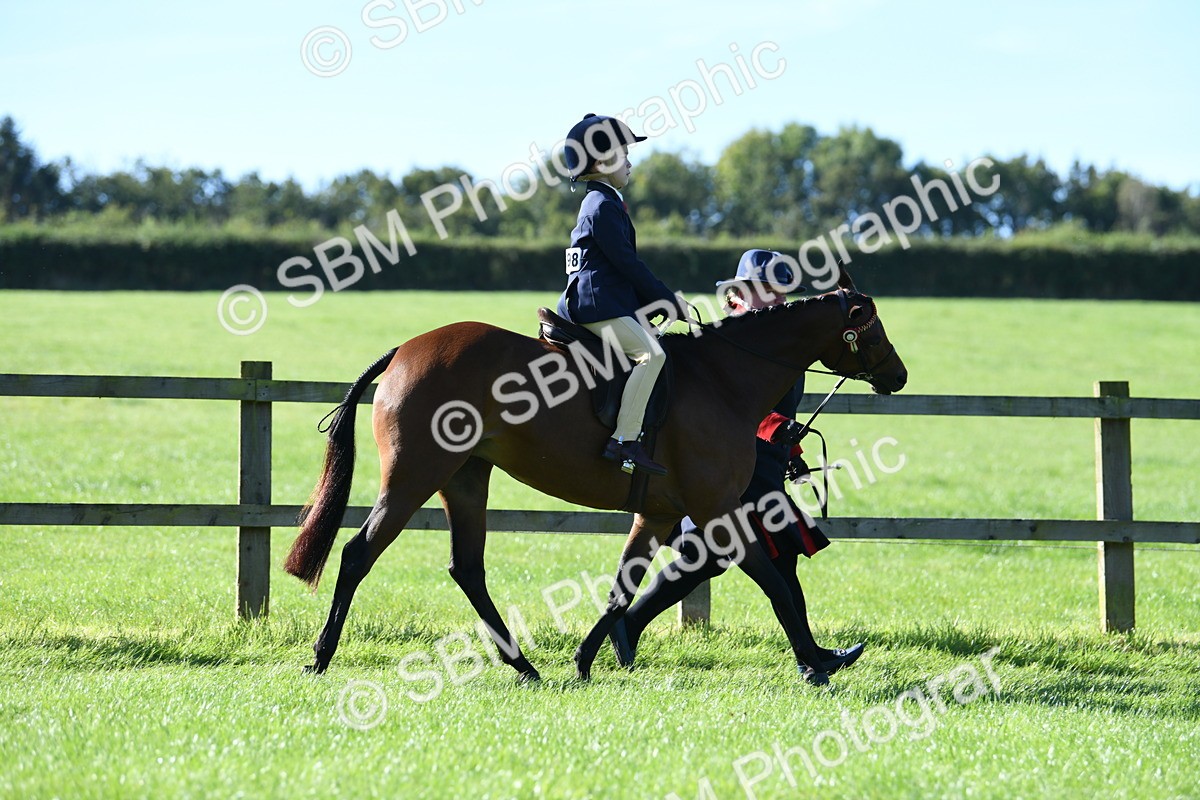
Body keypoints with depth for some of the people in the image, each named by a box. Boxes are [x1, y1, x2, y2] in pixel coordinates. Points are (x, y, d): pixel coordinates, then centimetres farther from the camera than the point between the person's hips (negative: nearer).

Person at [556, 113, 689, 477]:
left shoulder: (604, 202, 22)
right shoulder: (602, 205, -11)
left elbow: (623, 263, 24)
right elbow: (626, 262, -16)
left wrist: (660, 300, 17)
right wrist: (669, 300, -10)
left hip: (610, 303, 11)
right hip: (599, 305, -11)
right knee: (651, 354, -26)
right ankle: (624, 441, -34)